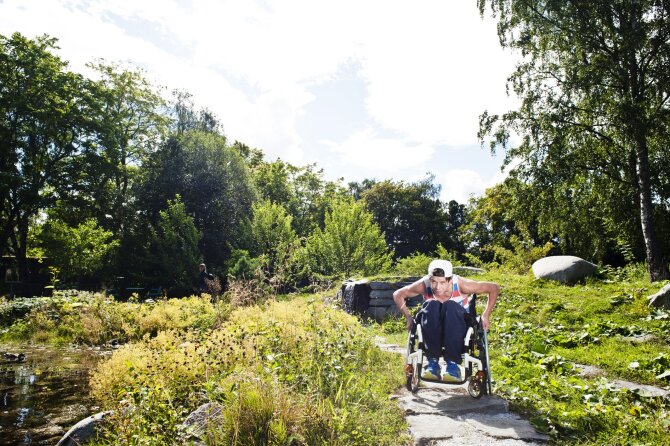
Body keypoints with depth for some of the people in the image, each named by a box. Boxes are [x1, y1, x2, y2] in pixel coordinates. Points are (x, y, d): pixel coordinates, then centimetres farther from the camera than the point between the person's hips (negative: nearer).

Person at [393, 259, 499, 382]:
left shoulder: (461, 285, -21)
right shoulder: (424, 284, -17)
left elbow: (494, 288, -9)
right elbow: (398, 295, -4)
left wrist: (486, 315, -12)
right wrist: (409, 317, -14)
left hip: (459, 333, -1)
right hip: (433, 333, 1)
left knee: (451, 306, -33)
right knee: (431, 305, -31)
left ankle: (453, 364, -29)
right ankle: (433, 362, -23)